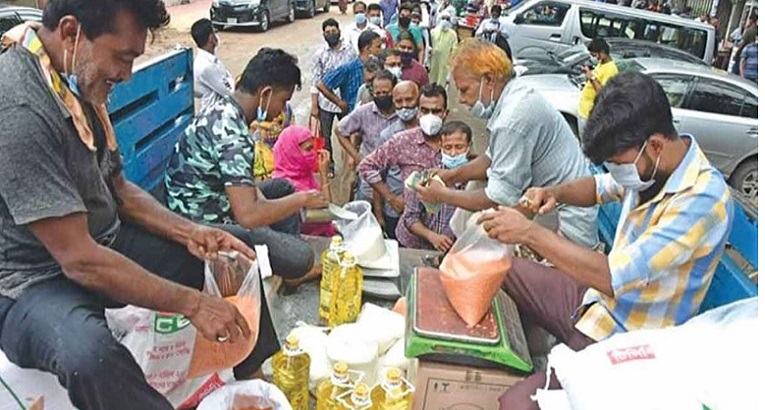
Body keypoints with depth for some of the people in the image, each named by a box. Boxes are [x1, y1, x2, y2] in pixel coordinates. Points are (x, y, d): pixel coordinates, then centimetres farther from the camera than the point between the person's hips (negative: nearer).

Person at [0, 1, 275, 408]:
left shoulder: (81, 82, 0)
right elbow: (79, 259, -29)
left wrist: (188, 232, -6)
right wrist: (192, 303, -22)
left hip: (104, 242, 9)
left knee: (238, 244, 7)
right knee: (90, 355, -40)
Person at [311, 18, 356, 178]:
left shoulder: (350, 51, -2)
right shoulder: (320, 53, -5)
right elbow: (315, 80, -3)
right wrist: (314, 105, -5)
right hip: (325, 101, 0)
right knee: (325, 136, 9)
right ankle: (328, 165, 25)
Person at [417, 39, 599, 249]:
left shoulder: (512, 121, -26)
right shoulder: (519, 95, 5)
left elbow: (499, 199, -21)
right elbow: (493, 157, 17)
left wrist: (443, 196, -9)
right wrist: (454, 175, 6)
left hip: (568, 227, -10)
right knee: (475, 187, 13)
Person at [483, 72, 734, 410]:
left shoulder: (703, 201, -28)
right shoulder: (650, 165, -5)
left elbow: (613, 277, -33)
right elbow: (600, 187, 17)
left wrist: (530, 233, -28)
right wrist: (555, 193, -5)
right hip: (595, 300, 9)